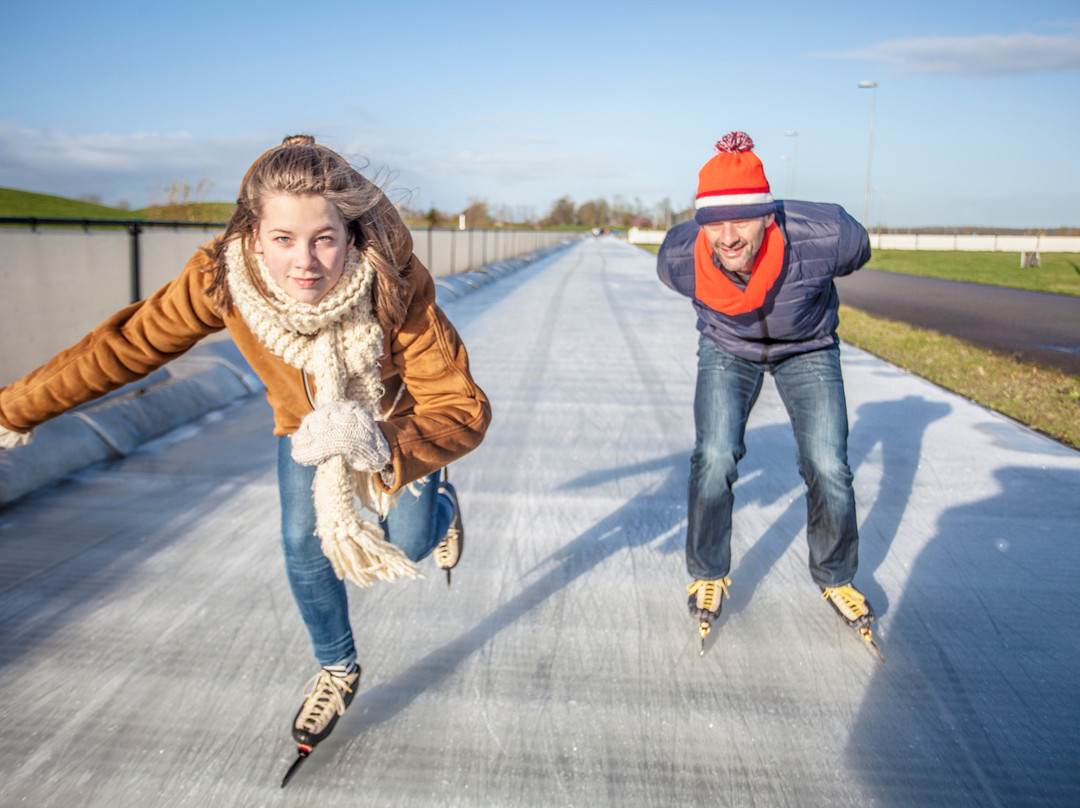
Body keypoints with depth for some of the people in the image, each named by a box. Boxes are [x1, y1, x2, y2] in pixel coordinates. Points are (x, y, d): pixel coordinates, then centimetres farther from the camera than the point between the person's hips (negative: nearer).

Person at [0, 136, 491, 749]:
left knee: (407, 546, 0)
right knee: (303, 545, 2)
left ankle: (440, 506, 41)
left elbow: (464, 410, -42)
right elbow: (125, 345, -22)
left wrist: (379, 445, -60)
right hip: (305, 416, 2)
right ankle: (338, 669, 32)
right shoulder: (222, 278, -36)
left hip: (397, 416, -2)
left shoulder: (398, 288, -43)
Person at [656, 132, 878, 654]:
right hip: (727, 349, 1)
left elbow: (857, 249, -10)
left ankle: (835, 578, 22)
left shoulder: (820, 237, -37)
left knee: (827, 468, -5)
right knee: (714, 458, -14)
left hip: (807, 350, 0)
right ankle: (708, 574, 10)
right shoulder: (680, 256, -31)